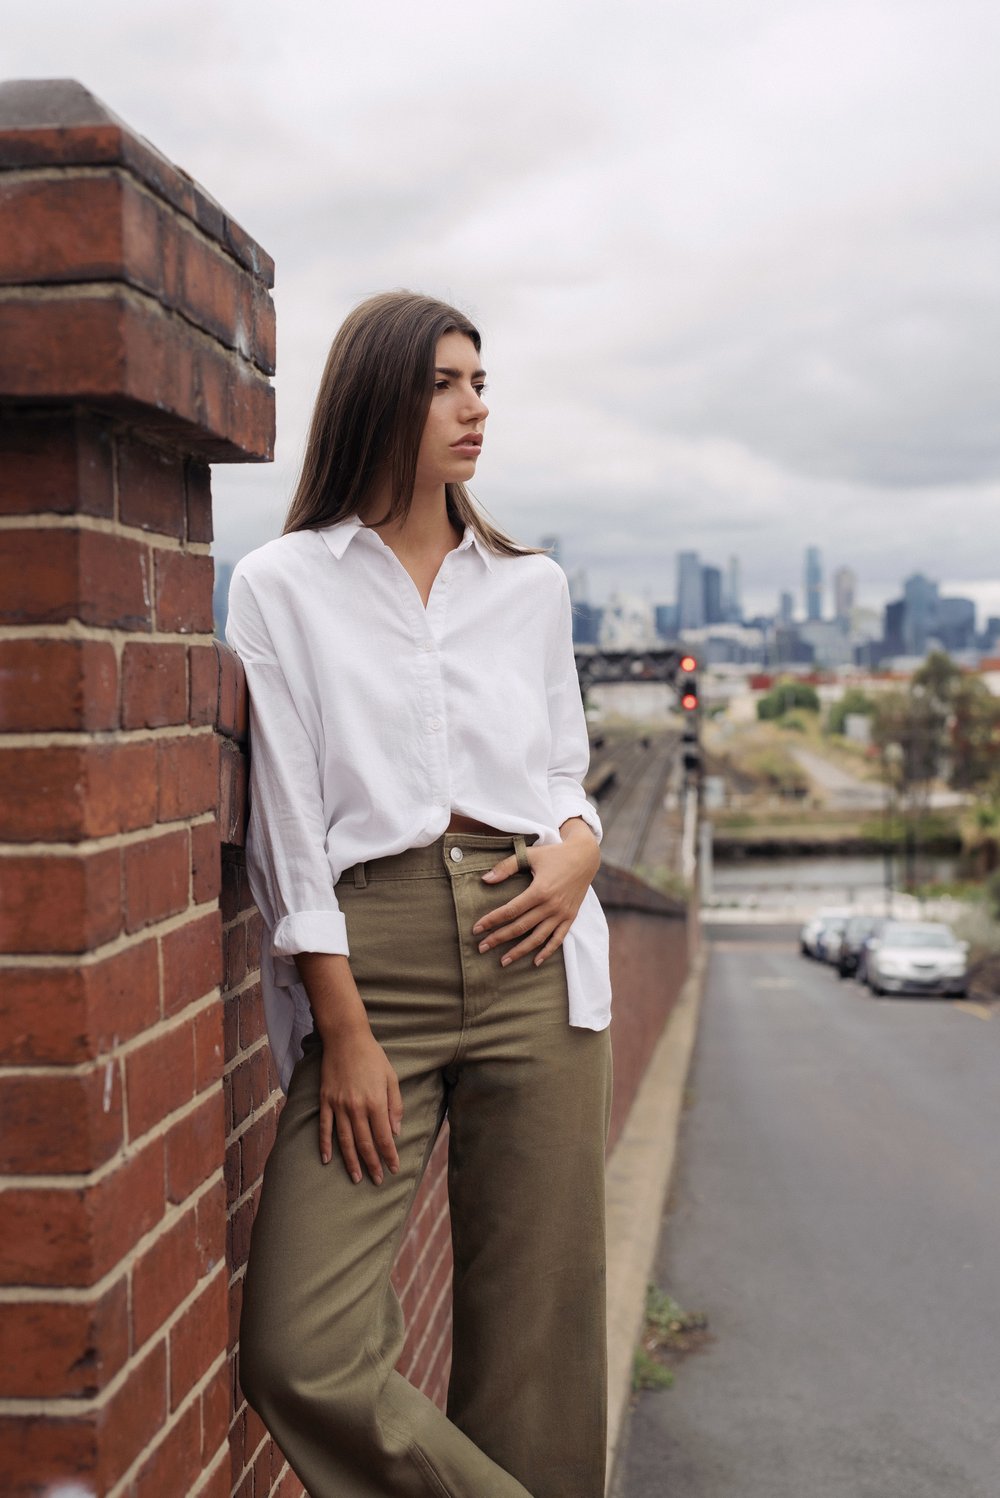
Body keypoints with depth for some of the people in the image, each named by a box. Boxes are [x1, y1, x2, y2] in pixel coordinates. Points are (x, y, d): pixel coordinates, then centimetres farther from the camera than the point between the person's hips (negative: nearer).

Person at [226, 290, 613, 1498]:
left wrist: (579, 846, -3)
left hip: (532, 956, 3)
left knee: (536, 1340, 5)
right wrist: (345, 1028, -9)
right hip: (370, 961, -2)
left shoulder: (532, 586, 15)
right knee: (298, 1355, -12)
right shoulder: (281, 586, 5)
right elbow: (288, 819, -1)